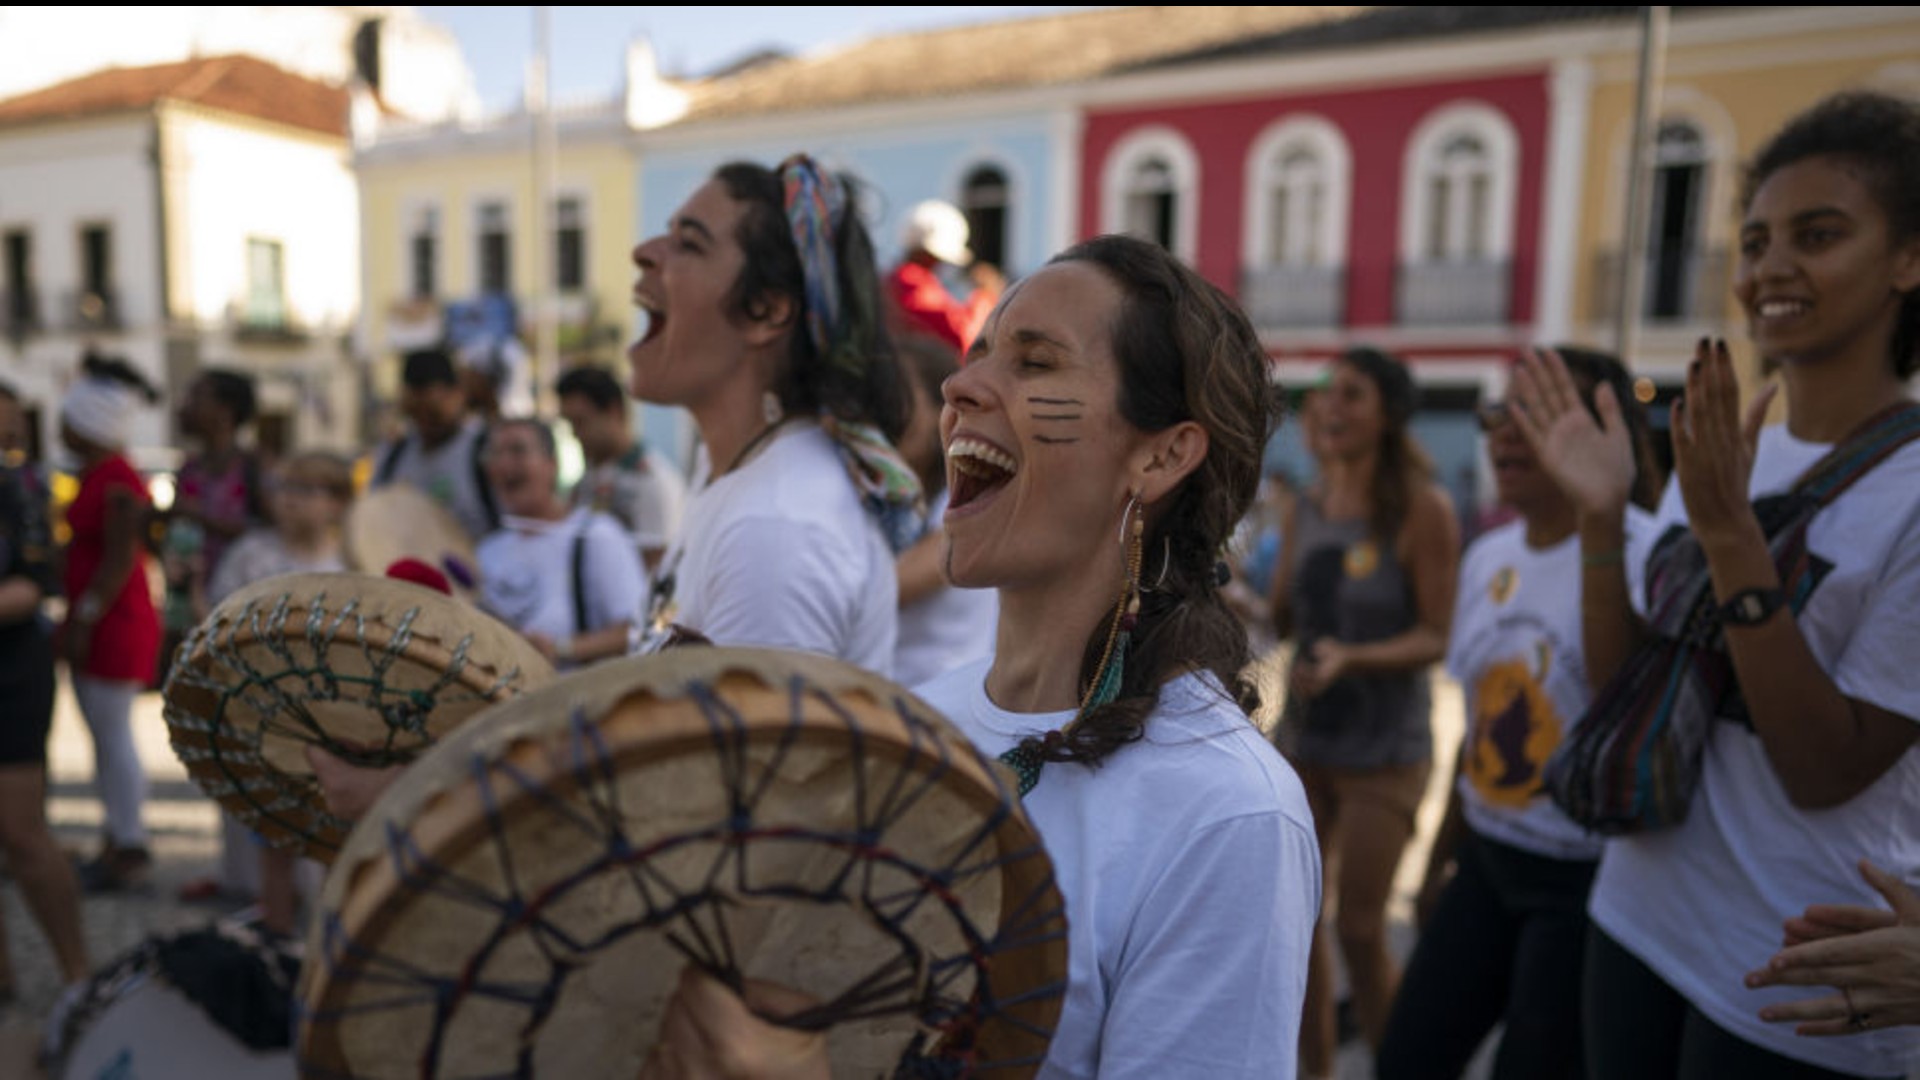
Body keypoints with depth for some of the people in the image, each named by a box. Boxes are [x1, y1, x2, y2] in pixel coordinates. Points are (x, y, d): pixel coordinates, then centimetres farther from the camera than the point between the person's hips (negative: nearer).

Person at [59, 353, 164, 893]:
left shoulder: (118, 483, -16)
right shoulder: (94, 475, 13)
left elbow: (120, 561, -20)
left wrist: (85, 618, -18)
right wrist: (74, 619, 18)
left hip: (115, 626, -9)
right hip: (92, 627, 10)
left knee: (113, 735, -4)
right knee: (105, 736, 13)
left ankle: (130, 851, 5)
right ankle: (118, 843, 22)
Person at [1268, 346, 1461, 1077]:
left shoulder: (1421, 508, -15)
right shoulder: (1307, 507, 2)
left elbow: (1437, 636, -16)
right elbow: (1282, 620, 6)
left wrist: (1350, 659, -31)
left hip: (1384, 750, -5)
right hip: (1303, 739, 6)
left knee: (1360, 932, 2)